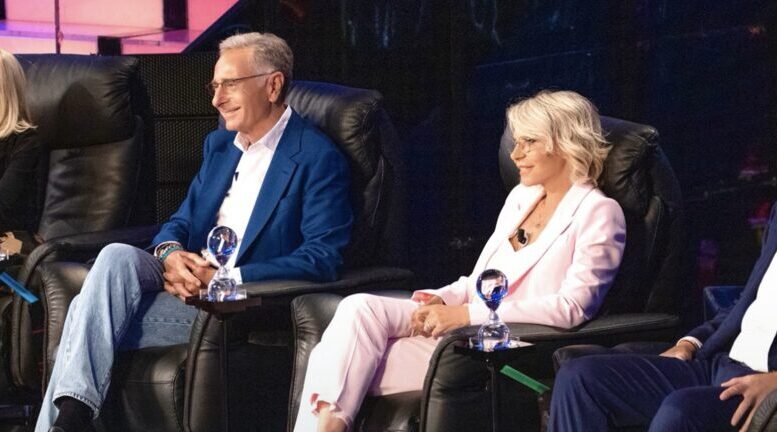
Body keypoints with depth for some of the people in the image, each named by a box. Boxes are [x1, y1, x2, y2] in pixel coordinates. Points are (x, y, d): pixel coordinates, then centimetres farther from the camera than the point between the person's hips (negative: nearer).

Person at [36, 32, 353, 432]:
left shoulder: (318, 159, -7)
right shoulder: (219, 144, 18)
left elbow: (322, 260, -15)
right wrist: (169, 253, -7)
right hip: (188, 280, 7)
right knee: (117, 256, -26)